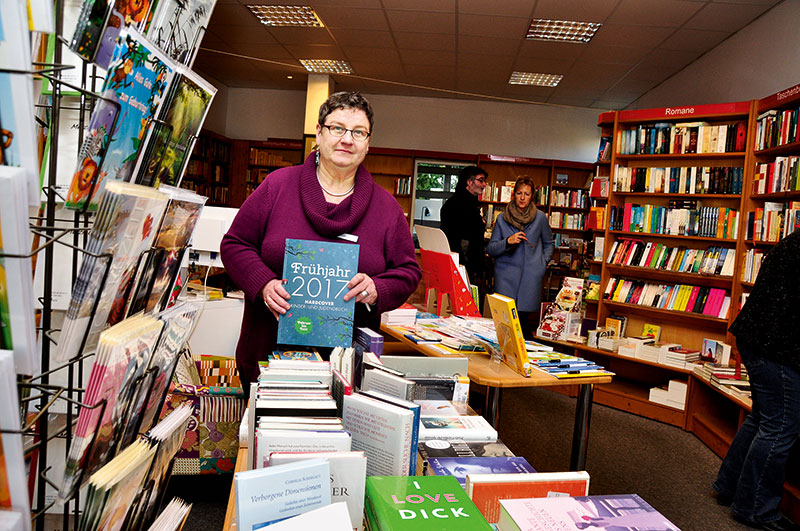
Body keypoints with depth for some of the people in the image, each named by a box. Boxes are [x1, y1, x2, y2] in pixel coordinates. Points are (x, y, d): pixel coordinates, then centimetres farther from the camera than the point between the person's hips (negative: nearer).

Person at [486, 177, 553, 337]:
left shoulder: (540, 217, 7)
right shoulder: (502, 218, 7)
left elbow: (548, 243, 23)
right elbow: (490, 249, 6)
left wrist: (543, 262, 9)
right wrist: (508, 241, -10)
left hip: (530, 276, 0)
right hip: (506, 273, 0)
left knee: (524, 317, -7)